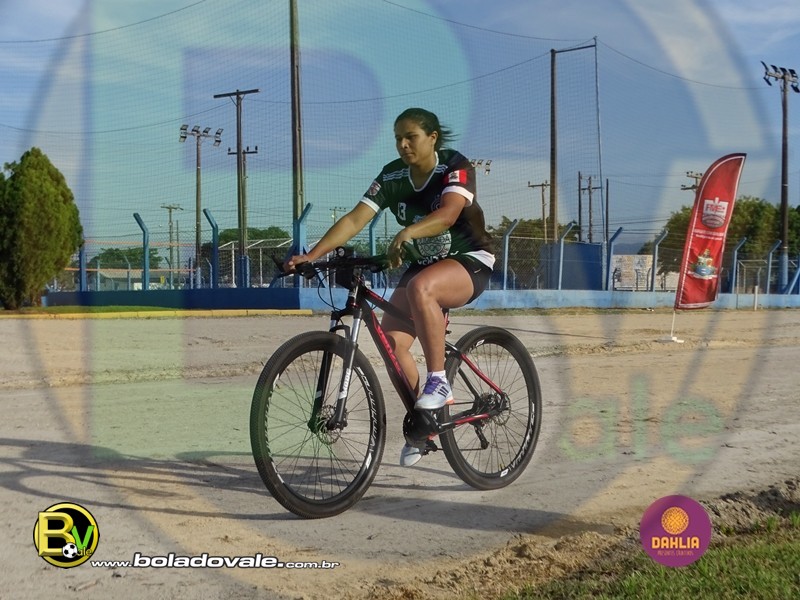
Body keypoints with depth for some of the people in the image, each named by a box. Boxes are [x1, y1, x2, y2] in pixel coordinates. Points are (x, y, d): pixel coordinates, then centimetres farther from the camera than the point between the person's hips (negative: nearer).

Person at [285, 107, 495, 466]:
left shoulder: (455, 167, -17)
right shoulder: (392, 176, -4)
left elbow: (448, 213, -36)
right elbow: (354, 220, -13)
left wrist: (407, 232, -55)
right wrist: (312, 255, -26)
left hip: (470, 261, -5)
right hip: (425, 264, 6)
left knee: (420, 288, -38)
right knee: (391, 340, -13)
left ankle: (439, 381, -25)